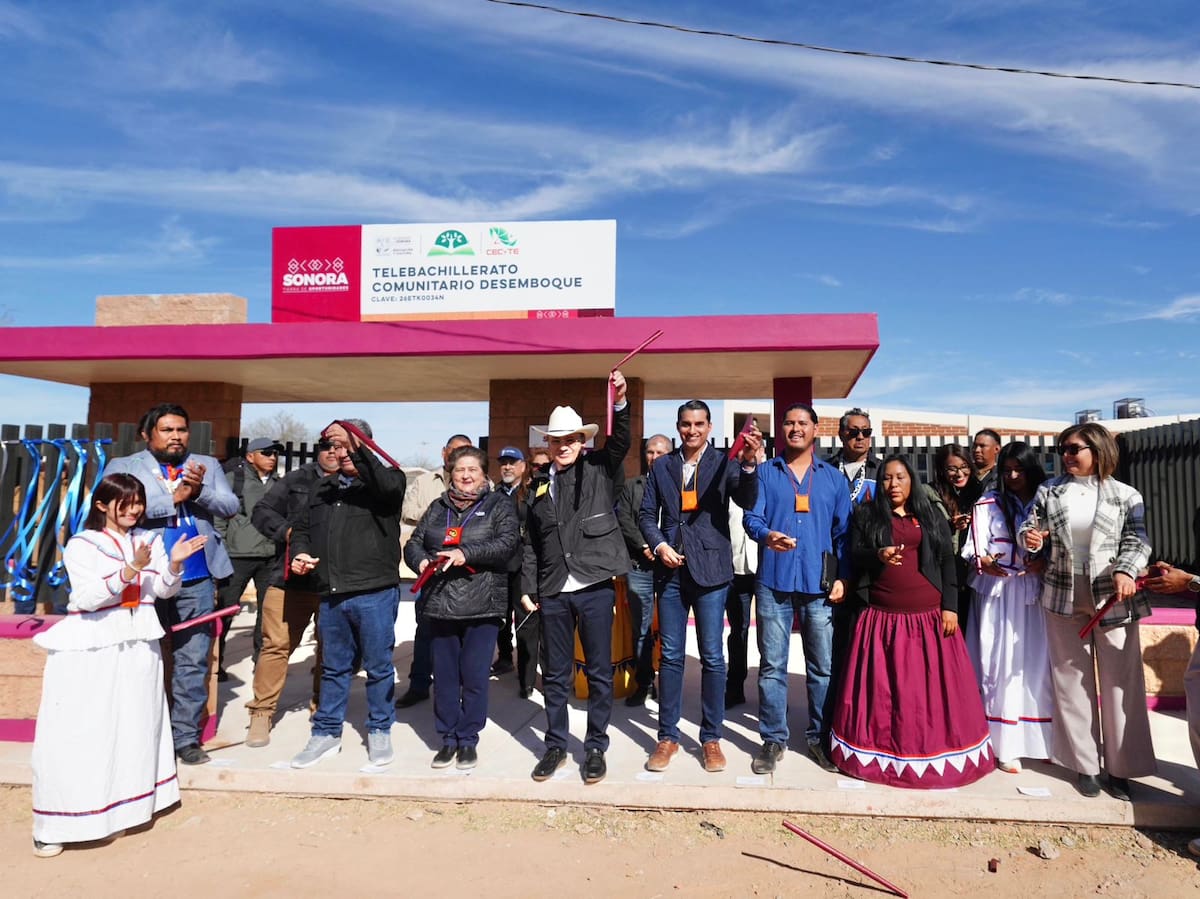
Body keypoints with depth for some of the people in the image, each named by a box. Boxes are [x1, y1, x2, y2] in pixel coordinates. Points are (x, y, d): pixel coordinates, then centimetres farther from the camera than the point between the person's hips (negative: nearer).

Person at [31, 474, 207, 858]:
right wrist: (131, 570, -27)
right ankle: (53, 825, 9)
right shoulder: (81, 545, -6)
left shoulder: (149, 540, 7)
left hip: (138, 646, 5)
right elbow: (86, 598, -18)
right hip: (89, 650, -4)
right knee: (75, 737, -1)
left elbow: (165, 591, 3)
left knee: (132, 731, 10)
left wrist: (174, 563, -15)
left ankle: (119, 810, 23)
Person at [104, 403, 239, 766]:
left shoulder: (207, 465, 11)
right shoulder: (123, 466, 4)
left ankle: (186, 737, 15)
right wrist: (173, 498, -16)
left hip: (196, 580, 2)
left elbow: (230, 506, 1)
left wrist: (200, 490, -16)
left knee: (193, 663, 6)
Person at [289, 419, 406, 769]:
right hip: (331, 594, 5)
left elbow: (387, 484, -26)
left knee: (378, 666, 7)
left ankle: (379, 731, 22)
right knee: (333, 667, 16)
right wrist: (300, 552, 3)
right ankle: (327, 733, 29)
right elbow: (302, 526, 24)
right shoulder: (323, 488, 16)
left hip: (375, 592, -5)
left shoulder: (386, 480, -1)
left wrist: (355, 446, -32)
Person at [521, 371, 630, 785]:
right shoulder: (539, 485, 11)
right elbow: (531, 543, 13)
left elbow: (620, 441, -14)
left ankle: (596, 747, 23)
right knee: (555, 674, 12)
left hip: (594, 588, -3)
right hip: (553, 592, 3)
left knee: (599, 673, 7)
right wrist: (528, 588, 9)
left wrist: (620, 403, -29)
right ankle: (555, 746, 28)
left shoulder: (599, 470, 3)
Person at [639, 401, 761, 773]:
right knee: (671, 656, 8)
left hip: (710, 569, -2)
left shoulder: (724, 462, 1)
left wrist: (749, 463, -33)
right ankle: (668, 736, 20)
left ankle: (711, 738, 18)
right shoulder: (661, 466, 9)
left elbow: (747, 500, -16)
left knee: (712, 656, 4)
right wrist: (659, 545, -7)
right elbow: (647, 514, 11)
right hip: (671, 569, 2)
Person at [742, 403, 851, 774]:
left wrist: (842, 577, 1)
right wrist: (766, 536, -25)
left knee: (823, 667, 6)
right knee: (772, 666, 4)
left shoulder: (833, 477, 11)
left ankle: (820, 737, 22)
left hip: (819, 584, 1)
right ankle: (773, 739, 16)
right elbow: (750, 517, -3)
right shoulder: (765, 473, 7)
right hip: (774, 581, -1)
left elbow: (843, 531, 11)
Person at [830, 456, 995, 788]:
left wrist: (950, 607, -2)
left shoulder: (931, 517, 10)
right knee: (882, 687, 2)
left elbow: (948, 562, 7)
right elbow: (854, 553, 0)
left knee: (932, 687, 3)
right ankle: (881, 753, 12)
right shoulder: (867, 514, 8)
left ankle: (936, 755, 15)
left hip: (929, 616, 1)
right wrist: (877, 554, -22)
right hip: (882, 617, -1)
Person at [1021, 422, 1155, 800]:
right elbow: (1032, 530, 10)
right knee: (1071, 678, 7)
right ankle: (1084, 764, 19)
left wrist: (1126, 572, -23)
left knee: (1121, 680, 2)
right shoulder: (1048, 491, 5)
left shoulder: (1125, 495, 1)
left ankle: (1120, 767, 16)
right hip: (1063, 595, 2)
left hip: (1113, 597, -2)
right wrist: (1032, 540, -13)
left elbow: (1137, 541, -5)